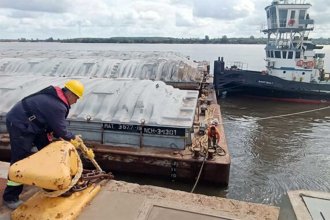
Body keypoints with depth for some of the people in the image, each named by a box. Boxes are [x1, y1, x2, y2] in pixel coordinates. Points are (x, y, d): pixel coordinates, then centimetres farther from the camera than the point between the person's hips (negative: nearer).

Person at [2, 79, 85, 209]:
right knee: (20, 161, -8)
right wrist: (72, 137, -1)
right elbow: (60, 130, -18)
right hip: (19, 125, -11)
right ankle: (10, 197, 3)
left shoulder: (54, 97, 3)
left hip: (30, 124, 11)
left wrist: (59, 135, 3)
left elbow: (53, 124, 10)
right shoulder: (57, 106, -27)